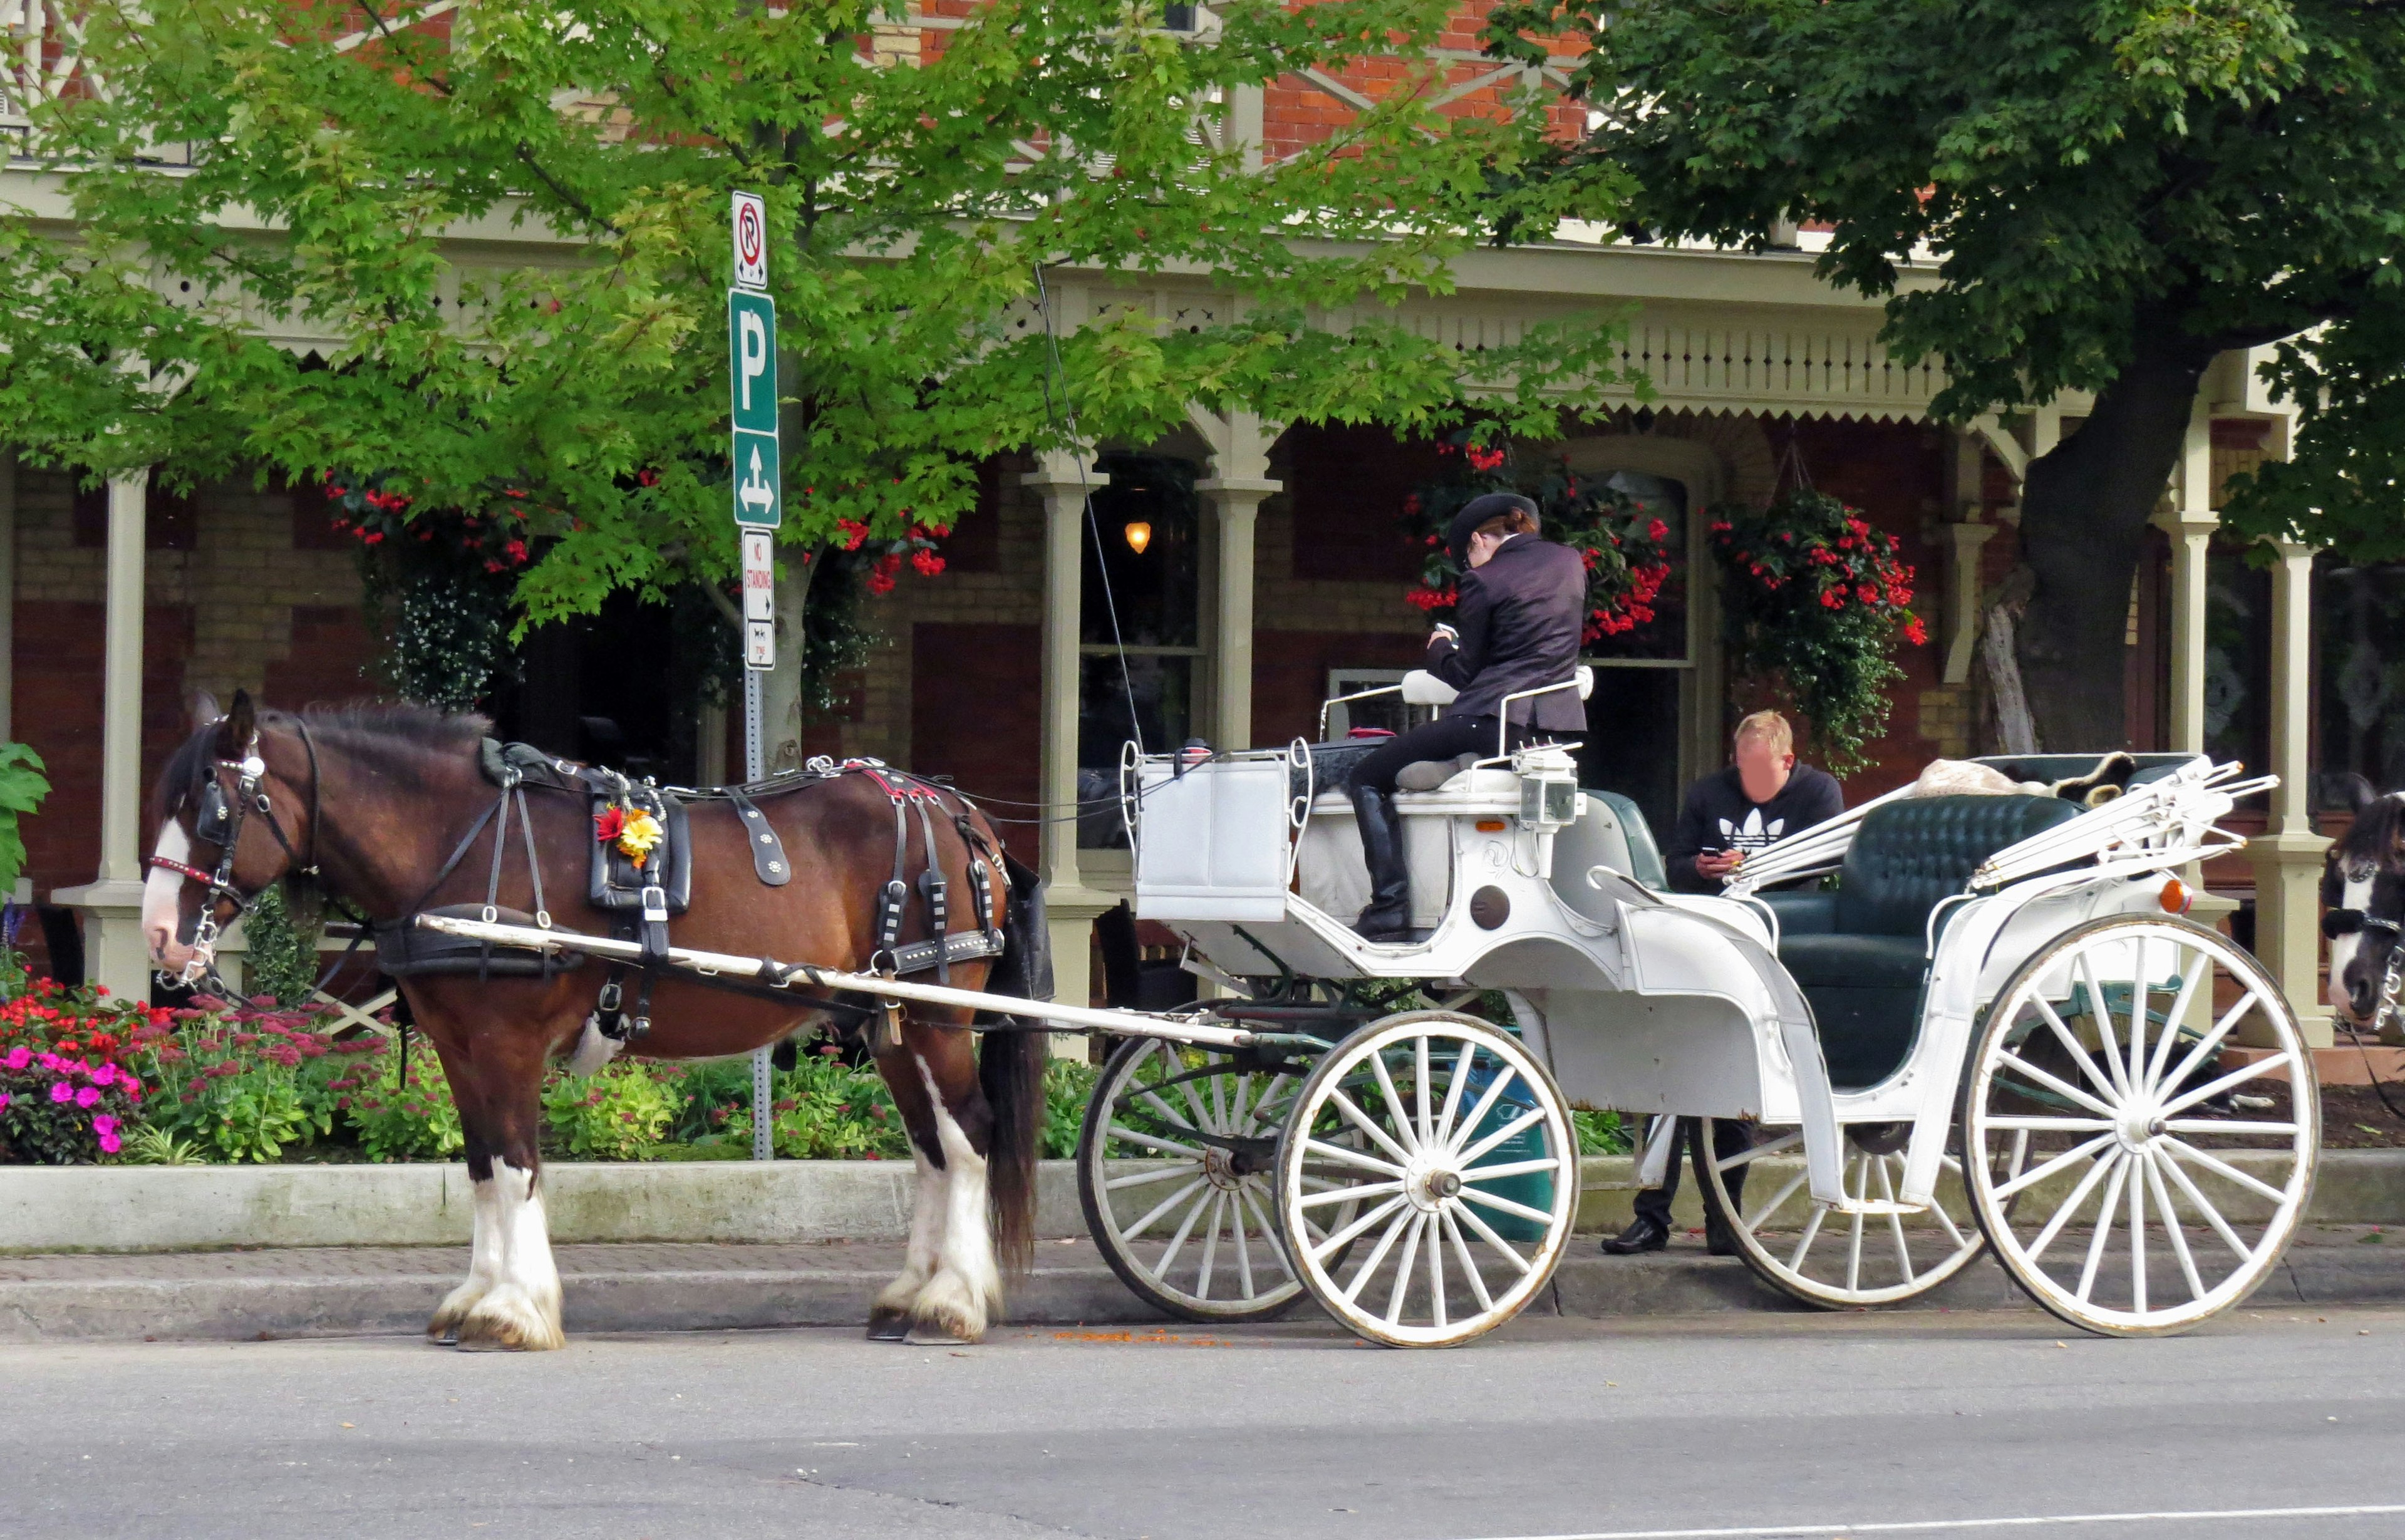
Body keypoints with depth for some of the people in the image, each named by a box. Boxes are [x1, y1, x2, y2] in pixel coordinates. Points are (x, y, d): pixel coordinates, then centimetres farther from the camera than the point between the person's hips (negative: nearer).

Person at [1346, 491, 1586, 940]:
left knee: (1369, 776, 3)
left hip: (1498, 720, -8)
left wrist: (1439, 646, 20)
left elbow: (1464, 672, -2)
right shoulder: (1570, 562, 13)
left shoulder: (1484, 581, -5)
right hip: (1560, 723, 8)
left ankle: (1390, 910, -10)